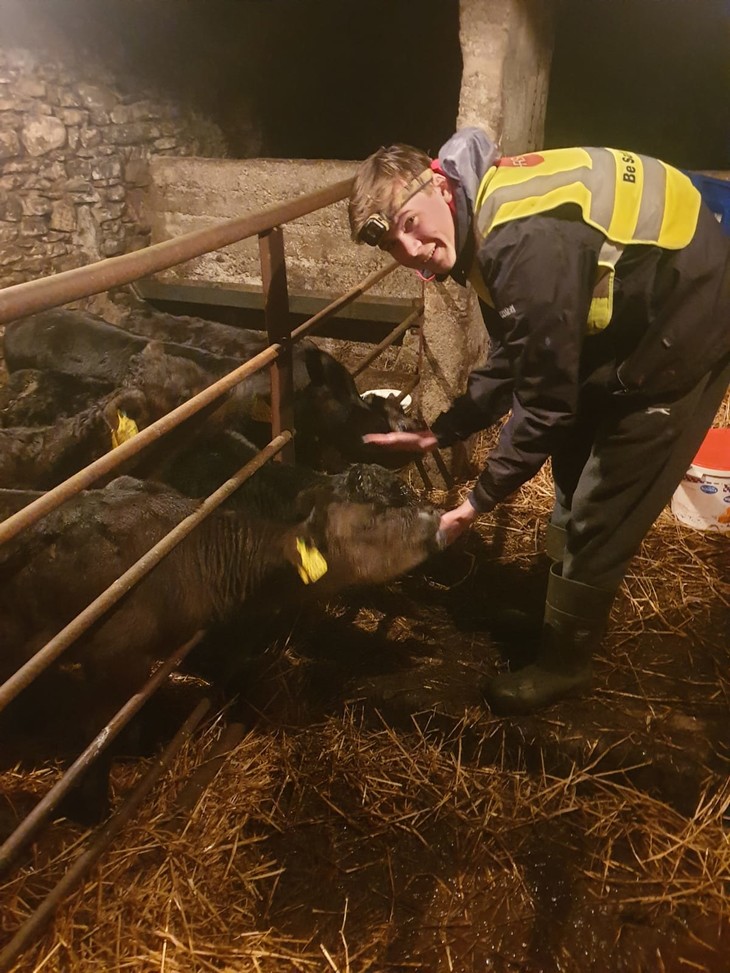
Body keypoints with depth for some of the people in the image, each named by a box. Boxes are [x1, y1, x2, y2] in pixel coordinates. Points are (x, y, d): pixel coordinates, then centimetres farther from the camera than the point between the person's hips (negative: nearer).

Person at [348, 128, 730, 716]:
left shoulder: (525, 241, -33)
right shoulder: (485, 219, -1)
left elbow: (548, 398, -27)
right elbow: (512, 365, 7)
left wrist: (482, 498, -16)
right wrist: (439, 434, 5)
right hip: (629, 323, 10)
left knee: (600, 512, -3)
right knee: (574, 472, 21)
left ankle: (564, 663, 18)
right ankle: (562, 609, 42)